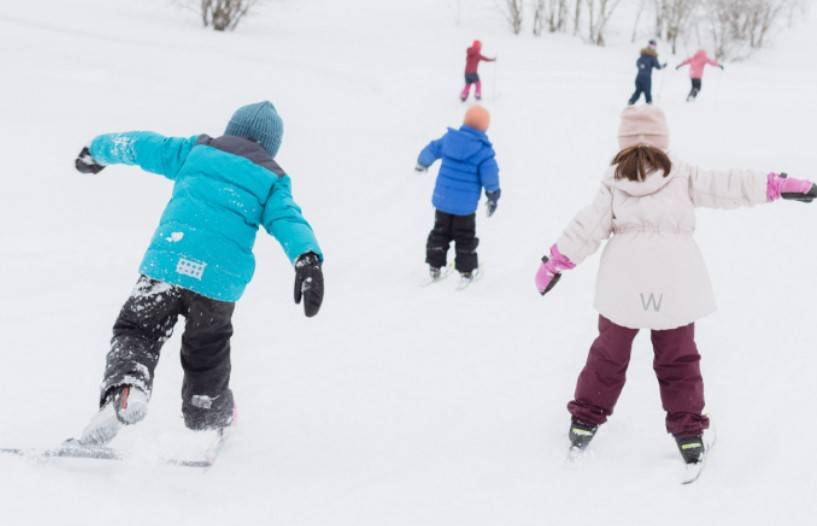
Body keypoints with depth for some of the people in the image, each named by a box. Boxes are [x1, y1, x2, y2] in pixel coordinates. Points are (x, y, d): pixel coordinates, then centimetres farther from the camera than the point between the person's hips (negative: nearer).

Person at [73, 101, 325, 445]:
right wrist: (307, 259, -20)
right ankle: (206, 419, 40)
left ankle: (125, 387, -18)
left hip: (167, 264, 0)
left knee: (135, 333, 11)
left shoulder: (195, 150, 17)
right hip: (221, 279, 1)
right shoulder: (272, 180, 14)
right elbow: (288, 220, -4)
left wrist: (97, 150, 44)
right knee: (207, 352, 23)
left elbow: (140, 146, 27)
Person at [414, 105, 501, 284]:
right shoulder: (483, 150, -15)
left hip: (442, 199, 4)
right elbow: (490, 176, -15)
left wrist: (422, 163, 32)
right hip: (465, 205, -4)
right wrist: (493, 198, 0)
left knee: (440, 231, 20)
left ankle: (435, 267, 24)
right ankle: (466, 270, 19)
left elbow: (430, 151, 10)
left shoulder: (449, 139, -3)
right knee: (465, 237, 13)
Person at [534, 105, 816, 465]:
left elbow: (587, 228, 2)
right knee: (678, 360, 13)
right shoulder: (682, 175, 0)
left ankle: (585, 420, 24)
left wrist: (555, 262, 10)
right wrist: (780, 186, 1)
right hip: (675, 287, -1)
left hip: (623, 287, 1)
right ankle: (688, 432, 14)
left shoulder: (613, 183, 2)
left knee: (609, 355, 17)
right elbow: (727, 187, -3)